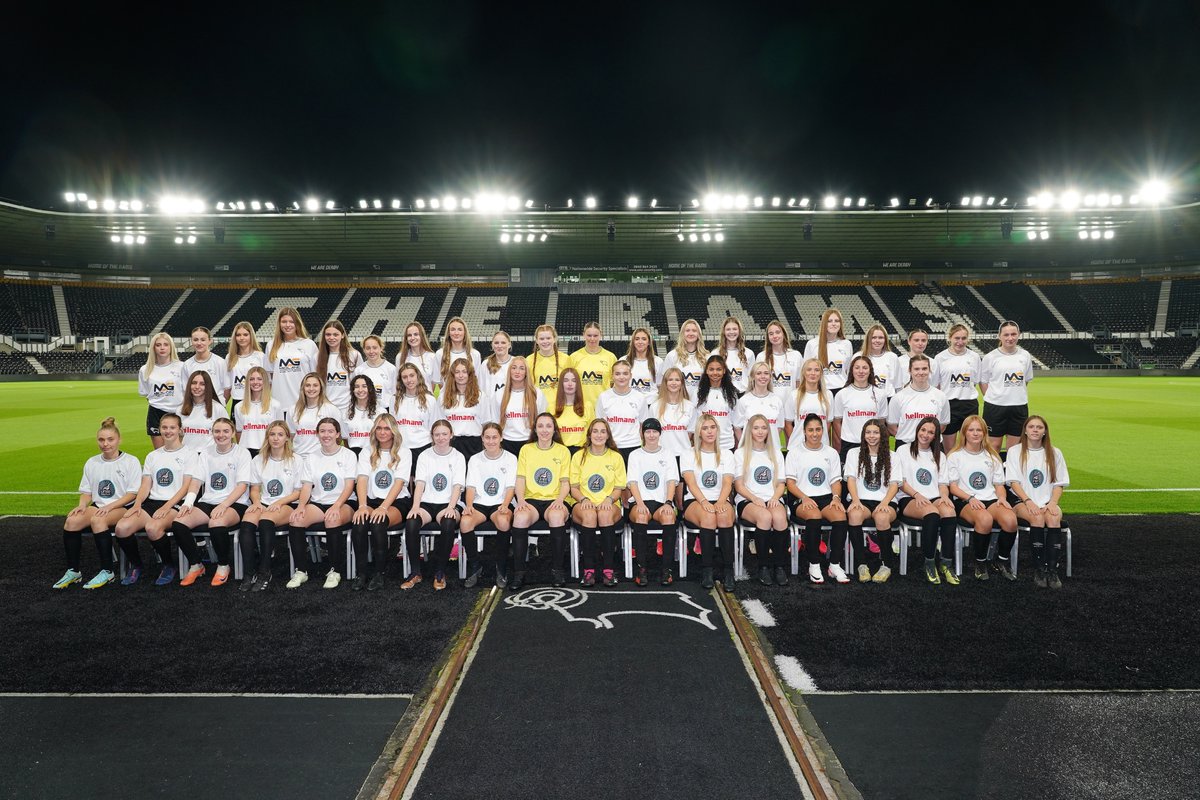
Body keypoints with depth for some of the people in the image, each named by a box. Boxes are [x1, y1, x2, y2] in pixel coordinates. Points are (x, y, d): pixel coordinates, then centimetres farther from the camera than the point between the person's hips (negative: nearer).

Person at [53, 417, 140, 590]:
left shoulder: (131, 461, 1)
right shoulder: (92, 463, 17)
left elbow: (133, 493, -6)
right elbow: (86, 492, 17)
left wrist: (110, 506, -18)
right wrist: (82, 505, -5)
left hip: (122, 508, -5)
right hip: (97, 506, 5)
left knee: (97, 519, -35)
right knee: (72, 521, -25)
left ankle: (107, 572, -27)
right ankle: (72, 571, -13)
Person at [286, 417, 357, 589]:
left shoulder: (348, 455, 4)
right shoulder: (312, 458, 15)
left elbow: (349, 487, -5)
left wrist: (336, 506, -22)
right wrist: (301, 506, -11)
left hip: (344, 503, -3)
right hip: (318, 503, 3)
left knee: (333, 519, -36)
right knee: (295, 519, -26)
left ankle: (335, 571, -22)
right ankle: (301, 571, -16)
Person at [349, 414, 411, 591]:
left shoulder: (403, 452, 3)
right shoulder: (367, 452, 11)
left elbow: (399, 483, -9)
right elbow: (362, 480, -3)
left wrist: (383, 508, -24)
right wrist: (362, 506, -21)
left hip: (396, 502, -2)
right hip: (371, 500, 3)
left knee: (378, 523, -34)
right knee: (359, 522, -31)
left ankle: (379, 573, -19)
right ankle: (361, 573, -21)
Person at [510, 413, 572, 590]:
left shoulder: (563, 451, 11)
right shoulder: (526, 449, 13)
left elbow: (565, 482, 7)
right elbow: (520, 479, 6)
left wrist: (560, 499, -14)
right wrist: (520, 499, -13)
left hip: (554, 501, 0)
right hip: (531, 500, 1)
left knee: (556, 515, -37)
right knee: (521, 517, -34)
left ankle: (557, 569, -21)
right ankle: (518, 572, -24)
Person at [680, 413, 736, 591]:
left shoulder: (726, 455, 16)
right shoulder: (689, 455, 11)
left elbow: (727, 483, 1)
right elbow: (691, 483, -5)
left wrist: (720, 502, -21)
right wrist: (704, 502, -24)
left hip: (720, 500, 1)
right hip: (694, 501, -1)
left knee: (725, 514, -35)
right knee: (708, 515, -36)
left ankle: (728, 570, -32)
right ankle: (706, 569, -31)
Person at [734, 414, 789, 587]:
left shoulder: (776, 454, 22)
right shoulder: (740, 454, 11)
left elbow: (781, 484, 14)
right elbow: (738, 486, 3)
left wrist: (775, 498, -8)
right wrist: (755, 499, -15)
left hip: (773, 500, 2)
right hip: (748, 501, -2)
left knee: (779, 517, -34)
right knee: (765, 516, -36)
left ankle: (780, 566, -24)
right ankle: (763, 567, -26)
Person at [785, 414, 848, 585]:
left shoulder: (831, 453, 17)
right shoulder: (795, 453, 8)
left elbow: (836, 481, 15)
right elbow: (790, 483, 2)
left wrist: (836, 497, -6)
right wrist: (804, 498, -15)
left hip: (826, 497, 3)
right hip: (803, 500, -3)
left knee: (840, 516, -31)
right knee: (814, 515, -37)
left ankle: (835, 565, -21)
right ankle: (814, 565, -25)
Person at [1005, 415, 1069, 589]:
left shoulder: (1054, 453, 14)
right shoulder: (1015, 451, 7)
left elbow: (1059, 484, 10)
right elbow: (1013, 482, -1)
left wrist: (1053, 502, -9)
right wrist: (1028, 501, -16)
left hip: (1047, 502, 2)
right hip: (1022, 502, -2)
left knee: (1054, 518, -32)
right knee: (1038, 517, -34)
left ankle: (1052, 570, -34)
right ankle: (1039, 569, -31)